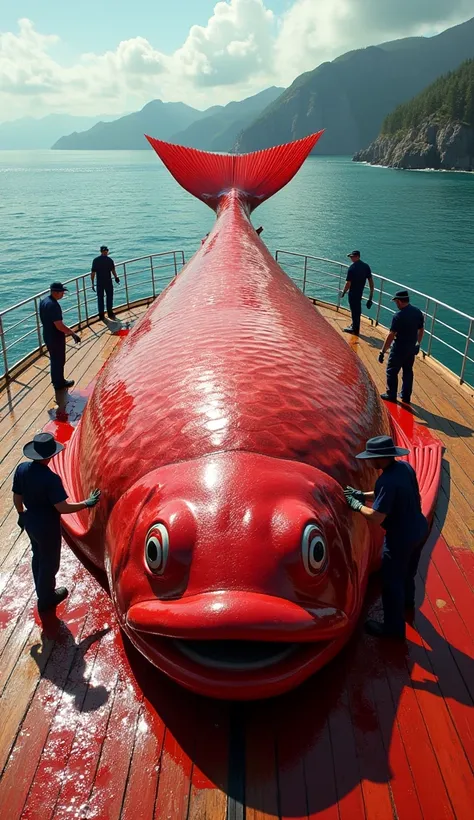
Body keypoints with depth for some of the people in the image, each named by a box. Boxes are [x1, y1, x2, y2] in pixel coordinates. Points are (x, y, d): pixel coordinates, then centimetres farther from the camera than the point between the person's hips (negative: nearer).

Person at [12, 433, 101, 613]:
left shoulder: (21, 469, -13)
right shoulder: (50, 478, -34)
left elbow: (17, 498, 1)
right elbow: (62, 508, -28)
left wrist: (21, 514, 19)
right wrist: (87, 503, -16)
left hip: (30, 521, 7)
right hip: (47, 526, -7)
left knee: (38, 556, 29)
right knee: (49, 562, 17)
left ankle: (41, 591, 51)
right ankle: (46, 599, 39)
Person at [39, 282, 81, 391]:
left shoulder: (44, 301, 2)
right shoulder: (53, 305, -29)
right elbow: (59, 326, -30)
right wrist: (73, 333, -20)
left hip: (48, 335, 9)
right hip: (56, 338, -9)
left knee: (54, 359, 24)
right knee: (59, 361, 9)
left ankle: (56, 380, 38)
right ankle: (59, 383, 25)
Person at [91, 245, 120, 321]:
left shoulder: (96, 260, -3)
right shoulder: (109, 260, -7)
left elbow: (93, 273, -5)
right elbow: (113, 270, -8)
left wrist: (92, 283, 1)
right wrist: (116, 278, 9)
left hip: (99, 283, 1)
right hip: (108, 282, -1)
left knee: (100, 298, 9)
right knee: (109, 297, 13)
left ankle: (101, 315, 11)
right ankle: (110, 314, 17)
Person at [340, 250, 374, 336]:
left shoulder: (352, 268, -20)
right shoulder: (366, 266, 1)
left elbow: (348, 283, -20)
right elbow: (371, 281, 3)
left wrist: (343, 292, -6)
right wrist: (371, 294, 10)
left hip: (353, 292, -7)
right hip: (360, 292, 7)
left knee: (354, 310, 4)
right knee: (357, 309, 20)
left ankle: (355, 329, 13)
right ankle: (355, 326, 35)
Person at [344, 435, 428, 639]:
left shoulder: (386, 481, -32)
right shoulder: (405, 467, -5)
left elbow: (376, 517, -30)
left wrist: (357, 505, -13)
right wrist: (364, 495, 6)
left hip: (400, 538, -9)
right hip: (419, 529, 9)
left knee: (391, 582, 11)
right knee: (408, 571, 32)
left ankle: (393, 627, 26)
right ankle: (407, 601, 57)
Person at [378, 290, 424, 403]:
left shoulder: (399, 316, -22)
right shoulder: (418, 312, 0)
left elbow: (391, 336, -23)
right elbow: (421, 330, 11)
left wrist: (382, 352, -19)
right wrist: (418, 344, 25)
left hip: (399, 348, -7)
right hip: (411, 347, 7)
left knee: (392, 371, 10)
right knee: (408, 371, 18)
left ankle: (391, 395, 18)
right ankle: (406, 396, 26)